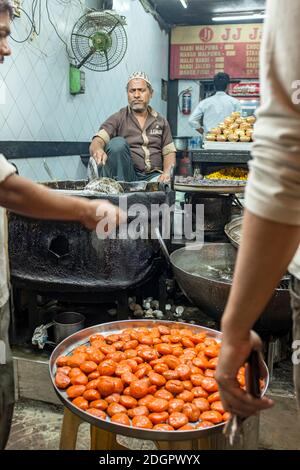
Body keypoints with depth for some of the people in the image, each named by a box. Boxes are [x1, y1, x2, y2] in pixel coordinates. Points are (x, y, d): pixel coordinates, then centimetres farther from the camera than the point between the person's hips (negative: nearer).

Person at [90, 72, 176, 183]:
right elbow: (96, 143, -9)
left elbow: (169, 152, 14)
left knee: (162, 186, -35)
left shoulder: (161, 122, 17)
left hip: (153, 176, 0)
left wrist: (166, 173, -7)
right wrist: (98, 150, -35)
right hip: (126, 174, 0)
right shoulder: (118, 119, 6)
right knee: (117, 143, -29)